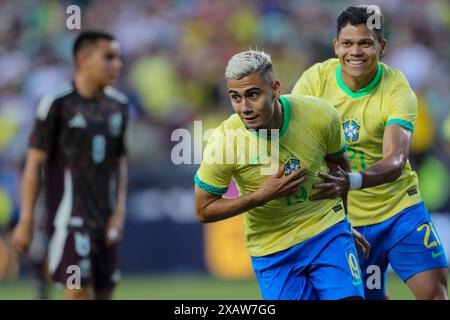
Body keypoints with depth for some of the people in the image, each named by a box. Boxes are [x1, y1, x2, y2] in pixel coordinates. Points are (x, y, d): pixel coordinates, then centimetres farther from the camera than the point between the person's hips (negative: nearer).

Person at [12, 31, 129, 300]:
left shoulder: (119, 106, 10)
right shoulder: (58, 103, -7)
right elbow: (35, 162, -5)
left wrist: (120, 211, 5)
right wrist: (26, 220, -8)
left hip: (105, 219, 6)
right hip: (69, 216, -6)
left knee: (104, 293, 5)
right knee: (80, 291, -15)